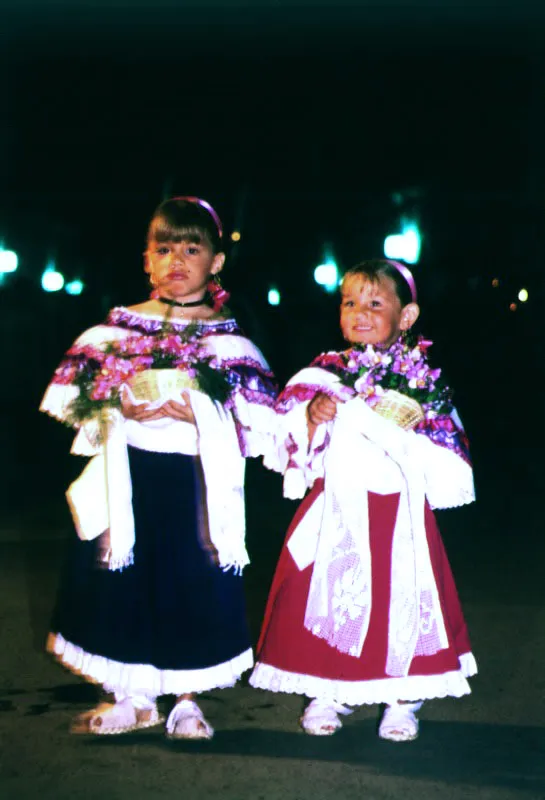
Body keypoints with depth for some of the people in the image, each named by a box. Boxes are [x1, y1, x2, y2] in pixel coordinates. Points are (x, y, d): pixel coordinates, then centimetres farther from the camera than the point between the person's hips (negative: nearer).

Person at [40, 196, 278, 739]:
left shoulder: (229, 341, 1)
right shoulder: (116, 329, 7)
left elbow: (258, 426, -5)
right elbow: (77, 403, 6)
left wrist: (197, 413, -17)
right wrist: (120, 409, -12)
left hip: (195, 484, -2)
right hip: (127, 480, 2)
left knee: (193, 585, 1)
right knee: (121, 584, 6)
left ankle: (187, 699, 21)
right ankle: (132, 699, 24)